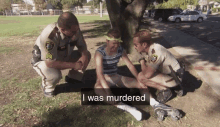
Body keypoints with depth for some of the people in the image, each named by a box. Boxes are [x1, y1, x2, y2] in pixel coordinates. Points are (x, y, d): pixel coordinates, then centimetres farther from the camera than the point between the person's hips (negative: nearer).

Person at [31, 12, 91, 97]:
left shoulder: (75, 29, -18)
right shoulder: (49, 36, -39)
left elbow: (82, 46, -4)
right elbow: (50, 62, -36)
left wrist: (84, 56, -27)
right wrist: (74, 65, -31)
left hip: (62, 58, 6)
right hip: (43, 61, -6)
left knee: (87, 55, -8)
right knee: (55, 75, -38)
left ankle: (73, 78, 9)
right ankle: (47, 87, -1)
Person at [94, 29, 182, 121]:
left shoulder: (120, 50, -4)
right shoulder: (100, 52, -20)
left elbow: (130, 66, -4)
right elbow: (99, 74, -32)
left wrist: (140, 81, -15)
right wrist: (108, 92, -43)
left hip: (116, 77, 5)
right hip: (103, 80, -5)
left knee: (140, 84, -14)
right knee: (98, 89, -41)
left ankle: (156, 105, -29)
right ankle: (128, 108, -53)